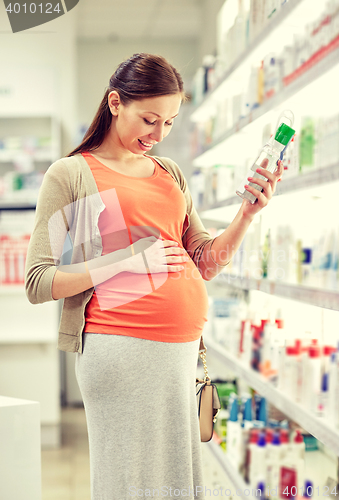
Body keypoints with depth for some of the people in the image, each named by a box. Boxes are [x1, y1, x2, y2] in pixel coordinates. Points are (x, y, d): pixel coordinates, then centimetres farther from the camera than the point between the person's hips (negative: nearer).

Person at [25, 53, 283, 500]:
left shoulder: (171, 175, 17)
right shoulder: (70, 174, 1)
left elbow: (204, 265, 18)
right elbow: (38, 283, -5)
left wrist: (248, 214, 2)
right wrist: (129, 259, -13)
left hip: (183, 347, 5)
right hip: (120, 347, -5)